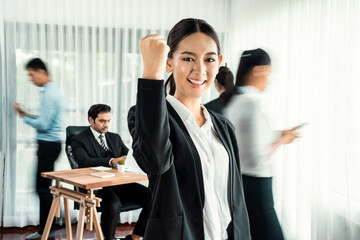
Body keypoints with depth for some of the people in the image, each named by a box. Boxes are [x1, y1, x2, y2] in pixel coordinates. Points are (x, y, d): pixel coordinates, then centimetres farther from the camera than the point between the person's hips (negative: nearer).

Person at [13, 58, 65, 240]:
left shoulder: (49, 94, -17)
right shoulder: (53, 90, 15)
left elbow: (43, 125, -19)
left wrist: (25, 117, -5)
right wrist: (27, 114, 11)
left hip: (48, 144, -10)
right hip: (50, 143, 10)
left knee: (43, 188, -3)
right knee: (44, 187, 13)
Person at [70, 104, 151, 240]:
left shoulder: (115, 138, 24)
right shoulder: (78, 140, 5)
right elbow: (84, 161, -14)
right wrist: (111, 161, -29)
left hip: (120, 182, 5)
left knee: (153, 199, -17)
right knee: (113, 204, -38)